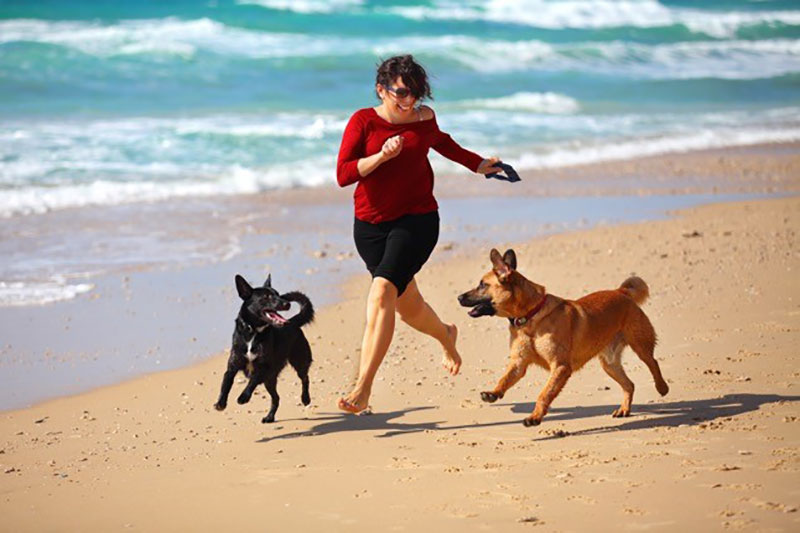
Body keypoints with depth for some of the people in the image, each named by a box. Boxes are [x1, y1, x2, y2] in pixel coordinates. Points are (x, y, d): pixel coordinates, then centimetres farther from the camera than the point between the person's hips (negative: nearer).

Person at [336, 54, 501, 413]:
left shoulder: (424, 118, 3)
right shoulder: (363, 121, -5)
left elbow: (441, 141, 27)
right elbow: (343, 175, -12)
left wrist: (477, 164, 37)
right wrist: (381, 156, -24)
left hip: (417, 221, -1)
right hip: (371, 225, 2)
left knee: (382, 292, -23)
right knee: (408, 308, 14)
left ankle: (363, 387, -27)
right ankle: (446, 336, 51)